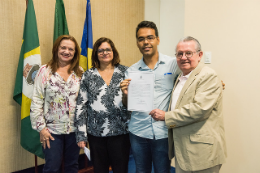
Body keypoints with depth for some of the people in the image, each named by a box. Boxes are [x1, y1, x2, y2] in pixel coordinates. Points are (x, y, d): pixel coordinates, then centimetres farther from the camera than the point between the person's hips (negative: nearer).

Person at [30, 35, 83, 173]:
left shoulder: (80, 72, 2)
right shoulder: (45, 71, -5)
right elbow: (36, 102, -6)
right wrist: (41, 127, -8)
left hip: (75, 129, 3)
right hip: (52, 129, -2)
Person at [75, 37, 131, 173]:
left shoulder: (125, 72, 3)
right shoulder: (88, 76, 4)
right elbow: (81, 106, 2)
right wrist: (81, 135, 0)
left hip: (120, 131, -1)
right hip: (95, 133, 1)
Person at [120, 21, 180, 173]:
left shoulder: (173, 64, -3)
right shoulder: (131, 71, 4)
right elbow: (127, 106, 8)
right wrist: (126, 93, -13)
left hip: (164, 132, -2)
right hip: (138, 132, 3)